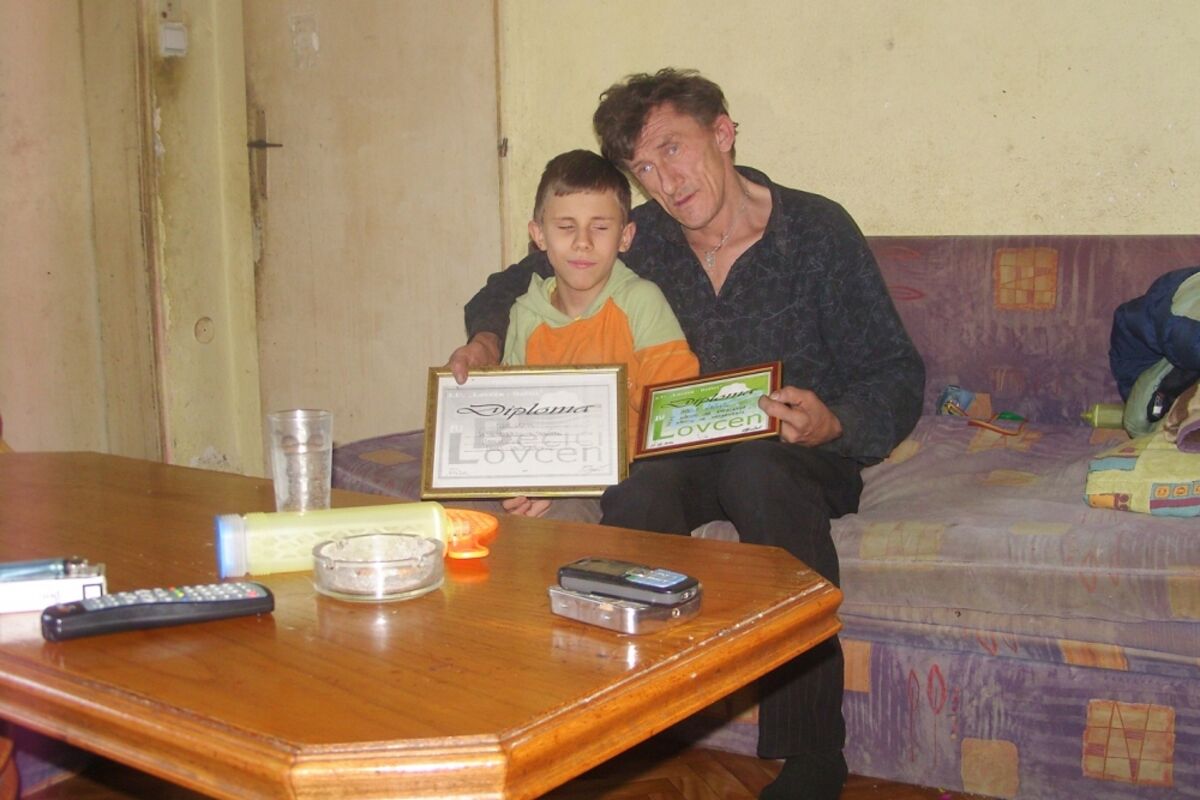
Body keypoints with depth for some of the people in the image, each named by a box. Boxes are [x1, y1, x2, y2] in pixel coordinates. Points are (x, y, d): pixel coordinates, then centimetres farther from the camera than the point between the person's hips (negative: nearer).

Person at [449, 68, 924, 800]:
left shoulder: (818, 230, -7)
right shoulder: (643, 240, 1)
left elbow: (897, 376, -8)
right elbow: (518, 283, 16)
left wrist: (831, 424, -28)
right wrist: (487, 336, -6)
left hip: (800, 456, -2)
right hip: (687, 454, 3)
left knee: (760, 471, -38)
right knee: (636, 485, -33)